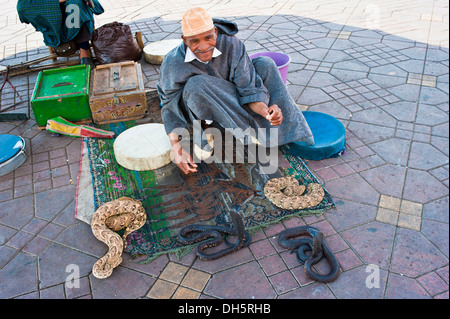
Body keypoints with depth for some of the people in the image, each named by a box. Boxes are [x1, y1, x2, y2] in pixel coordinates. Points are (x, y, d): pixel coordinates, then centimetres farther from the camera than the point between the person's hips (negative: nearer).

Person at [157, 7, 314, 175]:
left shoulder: (232, 45, -24)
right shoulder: (172, 64, -27)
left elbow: (249, 89, -24)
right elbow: (170, 106, -18)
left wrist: (265, 111, -46)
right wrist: (176, 147, -31)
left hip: (230, 97, 2)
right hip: (200, 109, -2)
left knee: (264, 65, -19)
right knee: (196, 85, -38)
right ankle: (247, 133, -24)